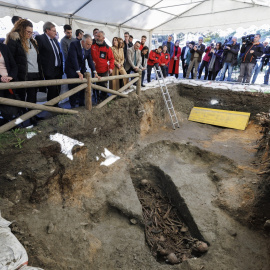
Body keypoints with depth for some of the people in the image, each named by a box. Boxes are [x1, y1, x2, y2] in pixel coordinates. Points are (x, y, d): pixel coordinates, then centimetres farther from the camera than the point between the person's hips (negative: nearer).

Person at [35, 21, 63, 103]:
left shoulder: (55, 39, 15)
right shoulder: (40, 38, -8)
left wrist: (61, 67, 14)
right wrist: (41, 70, -14)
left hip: (58, 70, 7)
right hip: (50, 71, -7)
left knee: (57, 90, 12)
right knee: (52, 90, -6)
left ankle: (56, 106, 25)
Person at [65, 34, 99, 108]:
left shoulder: (88, 48, -2)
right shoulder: (74, 44, -20)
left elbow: (90, 60, -1)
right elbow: (74, 59, -28)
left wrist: (95, 72, -10)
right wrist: (78, 72, -35)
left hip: (82, 69, 6)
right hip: (72, 69, -5)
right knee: (73, 88, 0)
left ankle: (82, 104, 22)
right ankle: (73, 106, 12)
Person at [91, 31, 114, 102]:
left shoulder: (107, 48, -2)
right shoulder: (92, 46, 1)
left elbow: (111, 58, 1)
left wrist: (111, 67, -11)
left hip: (104, 70, -1)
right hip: (95, 70, 1)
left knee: (104, 85, 4)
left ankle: (103, 99, 19)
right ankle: (97, 99, 18)